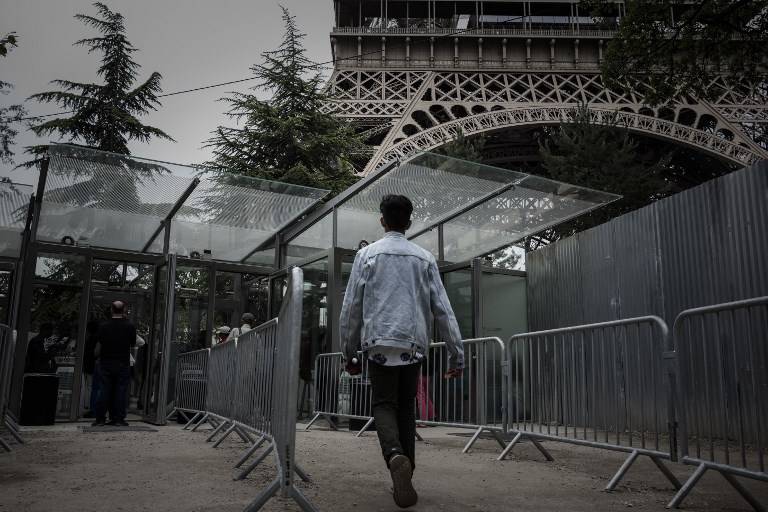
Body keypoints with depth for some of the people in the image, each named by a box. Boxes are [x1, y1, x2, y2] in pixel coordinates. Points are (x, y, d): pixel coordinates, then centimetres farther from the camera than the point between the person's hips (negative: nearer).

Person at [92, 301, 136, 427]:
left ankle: (100, 419, 8)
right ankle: (118, 419, 4)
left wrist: (98, 358, 22)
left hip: (106, 363, 2)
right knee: (120, 391, 3)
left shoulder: (104, 326, -1)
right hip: (123, 364, -1)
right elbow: (133, 345, 5)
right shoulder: (129, 326, -5)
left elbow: (98, 346, 4)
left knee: (104, 391, 6)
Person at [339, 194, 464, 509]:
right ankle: (405, 475, 14)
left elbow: (351, 307, 1)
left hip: (380, 343, -2)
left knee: (384, 404, 4)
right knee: (406, 407, 15)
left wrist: (349, 352, 9)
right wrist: (456, 354, 6)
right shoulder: (424, 258, 8)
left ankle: (395, 455, -24)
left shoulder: (367, 254, 4)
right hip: (413, 344, 2)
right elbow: (443, 309, 4)